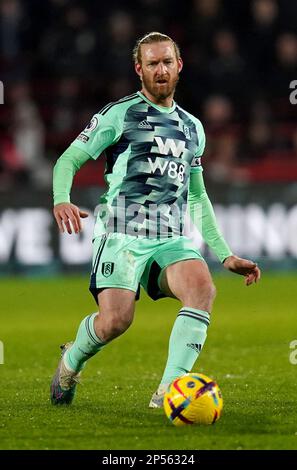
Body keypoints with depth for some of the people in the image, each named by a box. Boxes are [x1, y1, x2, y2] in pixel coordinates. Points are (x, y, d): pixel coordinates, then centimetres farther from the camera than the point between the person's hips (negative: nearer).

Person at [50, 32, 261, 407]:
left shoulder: (193, 127, 20)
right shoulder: (119, 114, 4)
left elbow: (198, 197, 28)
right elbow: (69, 160, 2)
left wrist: (225, 255, 23)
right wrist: (61, 200, -20)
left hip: (172, 239, 4)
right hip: (121, 233, -4)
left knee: (202, 288, -27)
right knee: (116, 321, -20)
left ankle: (168, 390, -29)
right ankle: (71, 360, 16)